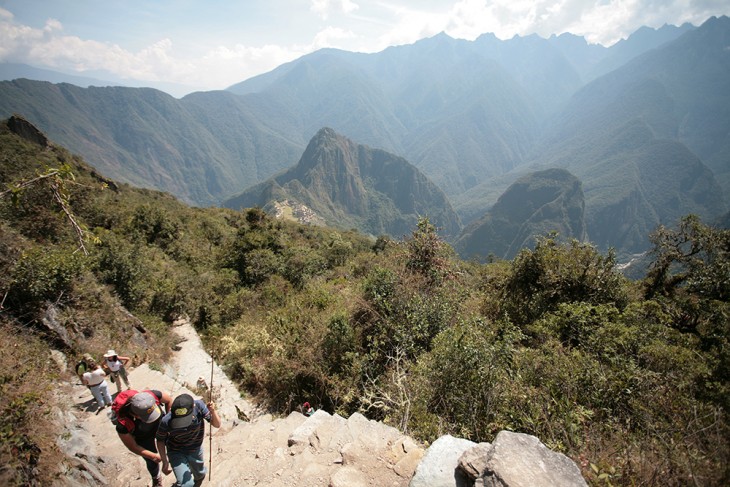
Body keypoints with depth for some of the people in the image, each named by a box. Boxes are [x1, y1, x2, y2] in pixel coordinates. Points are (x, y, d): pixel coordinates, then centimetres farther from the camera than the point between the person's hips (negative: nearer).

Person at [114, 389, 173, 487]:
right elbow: (133, 447, -21)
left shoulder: (152, 395, -42)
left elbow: (169, 399, -16)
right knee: (152, 462, 19)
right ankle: (156, 479, 52)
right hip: (143, 437, -1)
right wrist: (153, 456, -14)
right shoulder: (123, 425, -42)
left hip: (160, 424, 1)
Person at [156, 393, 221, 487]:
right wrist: (165, 461, -16)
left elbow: (217, 425, -26)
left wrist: (213, 411, -45)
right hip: (176, 452, -2)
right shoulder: (166, 421, -34)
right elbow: (160, 440, -12)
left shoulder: (198, 405, -32)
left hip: (196, 450, 2)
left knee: (200, 475, 24)